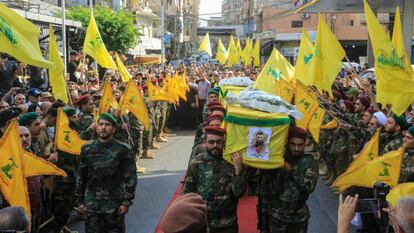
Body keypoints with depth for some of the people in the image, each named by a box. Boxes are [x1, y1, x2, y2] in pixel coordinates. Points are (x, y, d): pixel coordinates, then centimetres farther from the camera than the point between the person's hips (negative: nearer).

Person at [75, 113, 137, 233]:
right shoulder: (87, 149, 2)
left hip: (115, 204, -2)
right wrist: (80, 201, 8)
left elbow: (130, 178, -7)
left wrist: (126, 202, -11)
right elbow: (81, 177, 9)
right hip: (92, 204, 2)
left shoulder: (123, 149, -7)